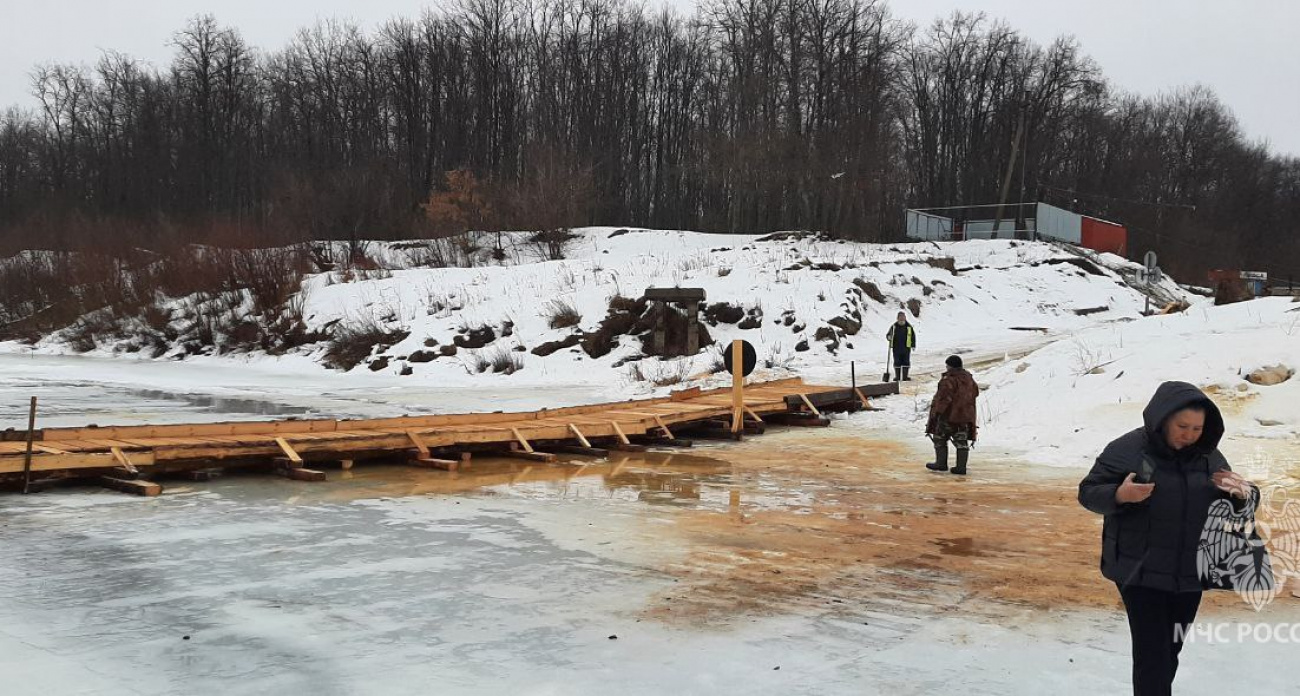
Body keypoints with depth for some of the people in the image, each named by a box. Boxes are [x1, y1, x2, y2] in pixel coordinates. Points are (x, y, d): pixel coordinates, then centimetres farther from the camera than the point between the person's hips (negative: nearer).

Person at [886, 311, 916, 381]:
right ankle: (897, 377, 12)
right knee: (897, 362, 4)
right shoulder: (894, 326, 1)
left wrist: (913, 345, 4)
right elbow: (888, 334, 7)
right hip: (896, 348, 0)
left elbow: (913, 336, 9)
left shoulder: (909, 327, 2)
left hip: (906, 348, 0)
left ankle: (905, 376, 11)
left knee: (906, 362, 3)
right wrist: (889, 337, -16)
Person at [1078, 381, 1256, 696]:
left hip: (1190, 573, 5)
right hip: (1141, 572, -5)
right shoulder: (1128, 449, -11)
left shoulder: (1208, 455, 2)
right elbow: (1088, 492, -8)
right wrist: (1119, 495, -28)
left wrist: (1244, 493, -13)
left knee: (1171, 649, 15)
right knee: (1152, 652, -8)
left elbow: (1236, 504, 11)